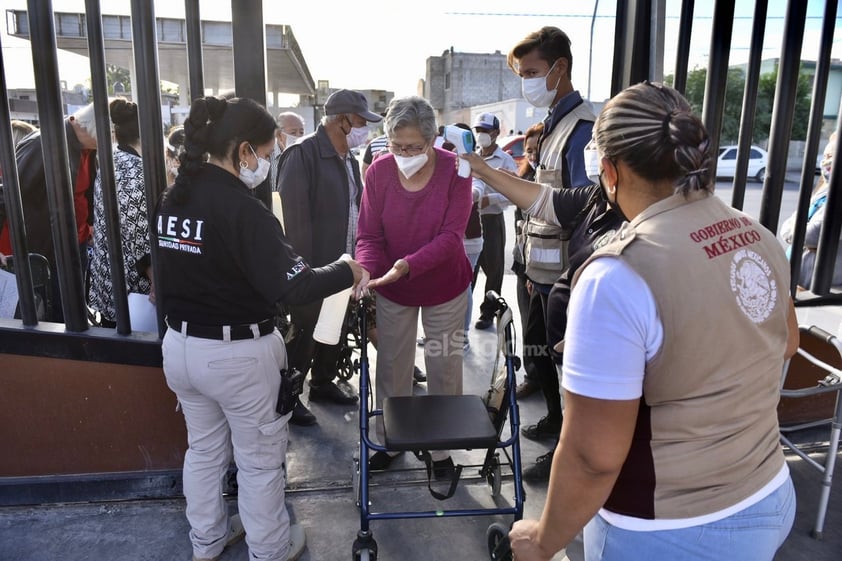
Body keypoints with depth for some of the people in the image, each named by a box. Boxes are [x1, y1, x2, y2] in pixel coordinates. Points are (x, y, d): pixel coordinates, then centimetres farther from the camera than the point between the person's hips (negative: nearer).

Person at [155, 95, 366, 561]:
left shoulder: (173, 198, 3)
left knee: (203, 449, 24)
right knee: (260, 459, 12)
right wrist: (346, 271, -15)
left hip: (180, 345, 8)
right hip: (238, 353, -8)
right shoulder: (241, 206, -23)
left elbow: (194, 269, 10)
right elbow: (290, 284, -28)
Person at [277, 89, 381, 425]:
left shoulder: (350, 159, 11)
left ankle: (323, 383, 37)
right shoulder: (302, 154, -16)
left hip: (342, 264, 8)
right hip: (312, 268, -8)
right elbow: (295, 219, -20)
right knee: (304, 333, 4)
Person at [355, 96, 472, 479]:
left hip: (445, 288, -1)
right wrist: (367, 270, -30)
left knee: (444, 369, 8)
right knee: (391, 367, 12)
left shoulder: (455, 170, -18)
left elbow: (451, 235, -22)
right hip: (392, 291, 2)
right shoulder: (379, 171, -12)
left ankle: (441, 448, 27)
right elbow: (368, 235, -10)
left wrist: (408, 265, -37)